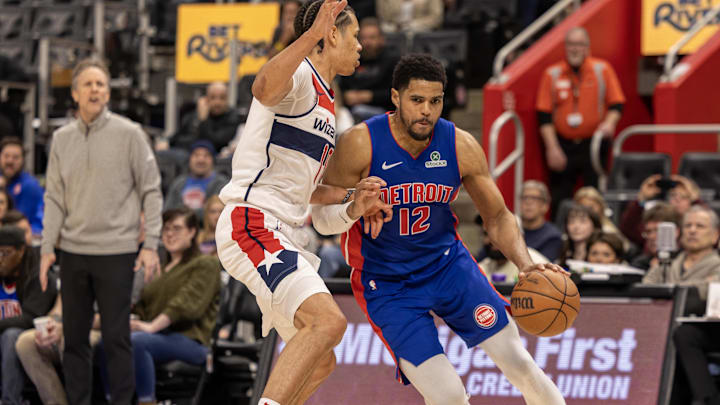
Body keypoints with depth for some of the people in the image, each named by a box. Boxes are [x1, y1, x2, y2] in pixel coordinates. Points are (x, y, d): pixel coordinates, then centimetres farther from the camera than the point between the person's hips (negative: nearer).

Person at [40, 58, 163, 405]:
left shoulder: (129, 134, -3)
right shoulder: (62, 139, 9)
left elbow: (151, 190, -2)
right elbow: (54, 197, 11)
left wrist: (150, 245, -7)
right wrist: (48, 246, 3)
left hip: (116, 252, -4)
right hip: (73, 252, 4)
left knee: (116, 337, -3)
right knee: (74, 337, 8)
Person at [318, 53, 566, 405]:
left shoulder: (461, 146, -11)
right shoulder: (360, 144, -21)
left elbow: (497, 216, 0)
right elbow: (322, 221, -15)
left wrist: (524, 263, -18)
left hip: (447, 262, 3)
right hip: (387, 284, -3)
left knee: (518, 364, -2)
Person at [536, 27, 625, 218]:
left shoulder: (602, 69, 3)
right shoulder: (552, 74, 3)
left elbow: (617, 103, 4)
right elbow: (544, 115, 1)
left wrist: (609, 122, -18)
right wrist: (552, 148, -7)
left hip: (593, 143, -1)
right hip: (563, 144, 1)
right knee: (559, 200, -1)